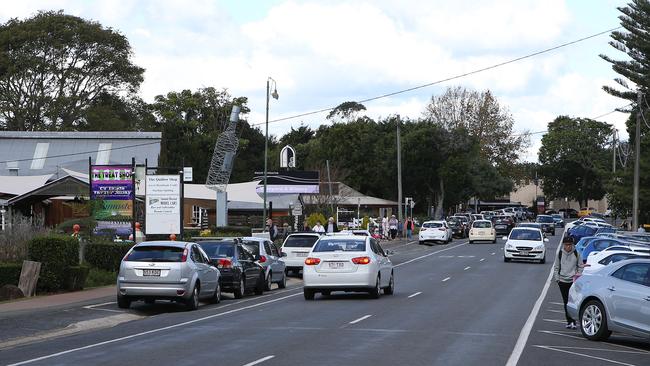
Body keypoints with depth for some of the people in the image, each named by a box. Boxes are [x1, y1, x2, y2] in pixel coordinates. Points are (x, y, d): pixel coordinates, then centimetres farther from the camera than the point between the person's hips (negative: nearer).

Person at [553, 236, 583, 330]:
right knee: (566, 302, 6)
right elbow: (556, 267, 11)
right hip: (562, 281, 2)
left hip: (573, 281, -2)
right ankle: (569, 321, 13)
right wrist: (556, 278, 3)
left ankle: (573, 321, -10)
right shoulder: (560, 254, 4)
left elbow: (580, 266, 10)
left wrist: (578, 275, -1)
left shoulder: (576, 253, 1)